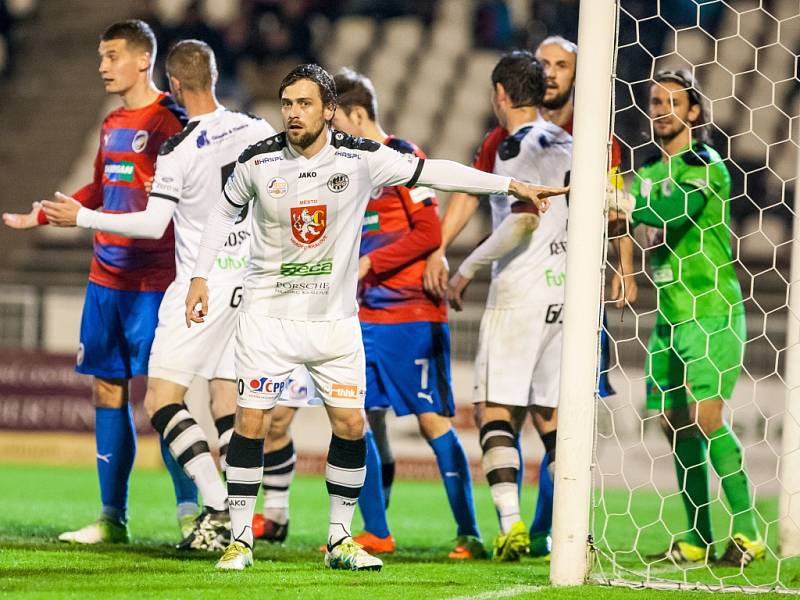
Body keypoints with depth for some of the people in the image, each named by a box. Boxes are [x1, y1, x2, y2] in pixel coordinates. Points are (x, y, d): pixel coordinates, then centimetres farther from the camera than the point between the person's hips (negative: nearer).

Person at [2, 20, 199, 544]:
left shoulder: (168, 121, -10)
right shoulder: (113, 124, 14)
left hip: (153, 281, -8)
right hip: (107, 278, 8)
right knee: (108, 391, 8)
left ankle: (191, 513, -4)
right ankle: (113, 519, 13)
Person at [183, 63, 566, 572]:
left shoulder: (362, 157, -9)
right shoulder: (258, 161, -8)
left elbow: (434, 172, -1)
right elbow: (225, 210, 11)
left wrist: (513, 185, -2)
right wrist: (201, 276, 7)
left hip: (335, 316, 1)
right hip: (268, 314, -1)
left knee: (351, 423, 0)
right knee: (252, 421, -8)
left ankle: (340, 539, 13)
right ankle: (241, 539, 1)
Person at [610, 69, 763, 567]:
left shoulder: (706, 165, -7)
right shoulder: (650, 171, 16)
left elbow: (678, 209, -24)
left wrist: (632, 206, -38)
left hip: (711, 311, -8)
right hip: (669, 314, 8)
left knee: (706, 415, -17)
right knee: (675, 423, 5)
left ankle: (748, 530, -14)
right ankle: (699, 540, 10)